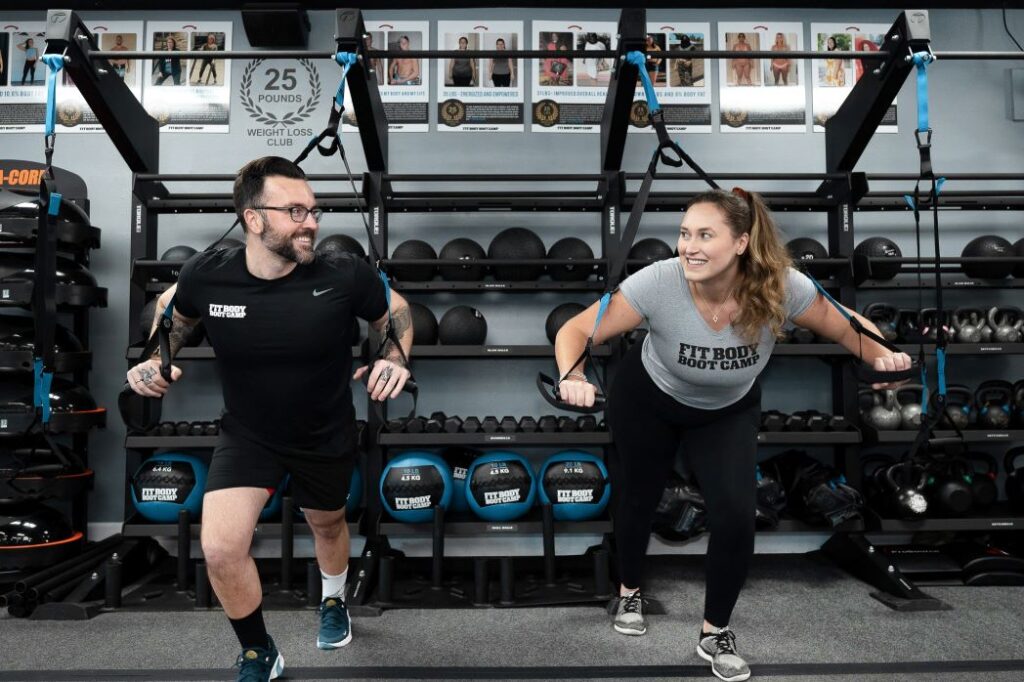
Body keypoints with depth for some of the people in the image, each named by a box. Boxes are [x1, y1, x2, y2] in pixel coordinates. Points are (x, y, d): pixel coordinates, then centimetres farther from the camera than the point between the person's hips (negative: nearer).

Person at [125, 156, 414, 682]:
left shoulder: (345, 276, -26)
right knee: (220, 550, -15)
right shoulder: (206, 274, -21)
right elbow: (174, 307, 5)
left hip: (326, 436, 0)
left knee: (327, 525, 23)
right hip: (246, 435, 0)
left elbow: (397, 311, -5)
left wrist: (396, 359, -22)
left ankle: (334, 602, 60)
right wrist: (157, 359, -8)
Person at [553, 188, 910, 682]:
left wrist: (884, 356, -34)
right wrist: (571, 375, -51)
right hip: (647, 398, 0)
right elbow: (576, 331, -31)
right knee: (637, 496, 16)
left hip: (729, 411, 1)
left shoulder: (781, 288, -30)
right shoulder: (658, 282, -35)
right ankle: (629, 592, 48)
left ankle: (715, 632, 14)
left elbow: (848, 329, -14)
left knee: (736, 514, -13)